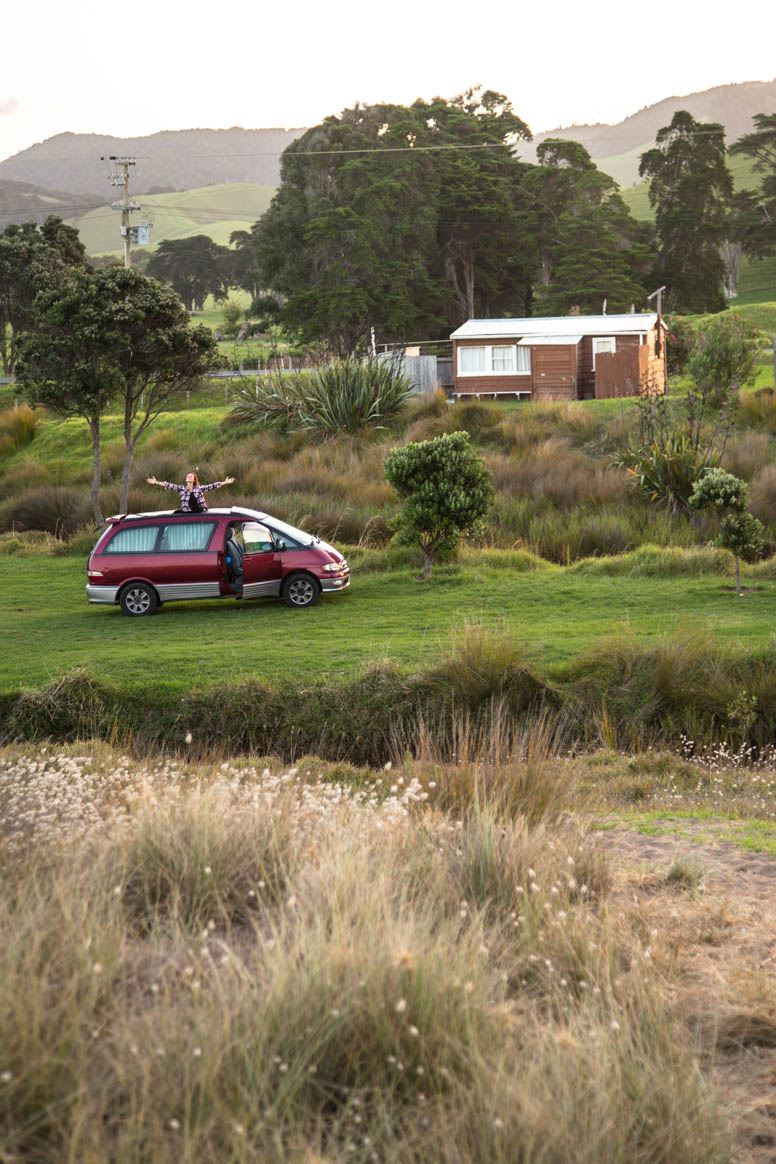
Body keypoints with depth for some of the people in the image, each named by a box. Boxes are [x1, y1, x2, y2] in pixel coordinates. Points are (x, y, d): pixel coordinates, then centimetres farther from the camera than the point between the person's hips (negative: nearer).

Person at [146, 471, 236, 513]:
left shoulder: (199, 489, 6)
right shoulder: (182, 489, 6)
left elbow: (211, 486, 4)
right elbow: (170, 485, 1)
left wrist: (225, 482, 0)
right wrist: (156, 482, -5)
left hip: (200, 514, 0)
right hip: (187, 515, 0)